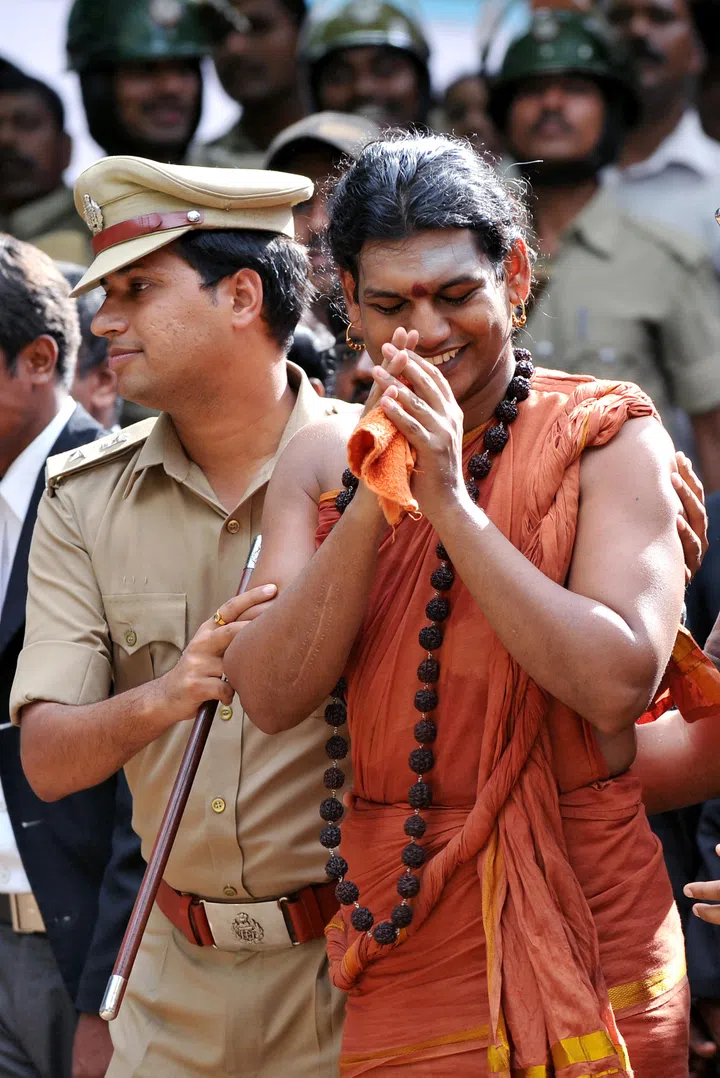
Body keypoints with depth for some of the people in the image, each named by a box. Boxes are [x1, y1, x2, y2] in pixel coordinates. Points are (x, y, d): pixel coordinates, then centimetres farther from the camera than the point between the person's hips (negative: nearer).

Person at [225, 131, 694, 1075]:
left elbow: (619, 685, -17)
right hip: (400, 940, 3)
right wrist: (374, 503, -16)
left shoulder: (607, 438, -5)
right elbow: (271, 698, -4)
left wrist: (450, 501, -19)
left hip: (577, 921, -3)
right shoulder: (322, 460, 6)